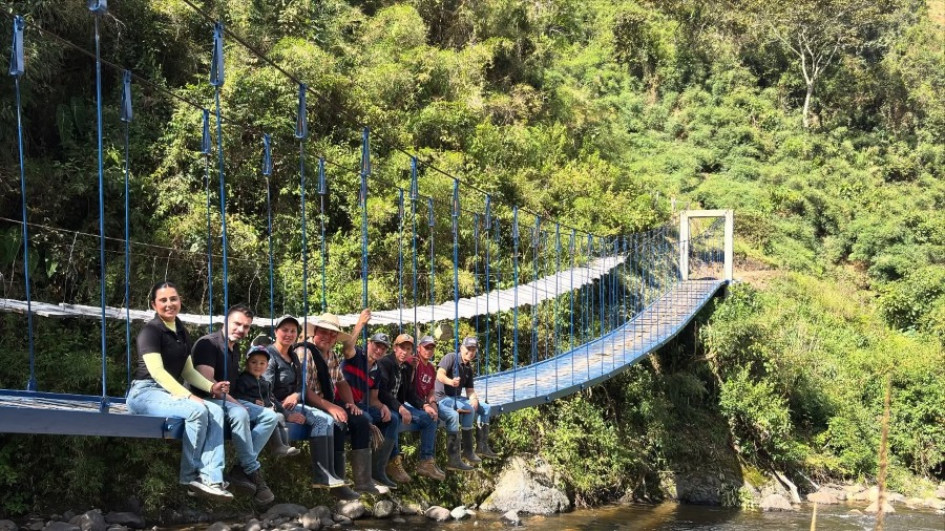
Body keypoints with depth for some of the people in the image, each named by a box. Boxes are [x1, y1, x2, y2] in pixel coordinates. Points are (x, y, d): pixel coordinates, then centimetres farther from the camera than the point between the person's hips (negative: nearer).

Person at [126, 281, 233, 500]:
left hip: (172, 392, 7)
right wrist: (188, 397, -26)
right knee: (197, 411, -32)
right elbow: (157, 371, -18)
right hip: (146, 393, -7)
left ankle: (210, 477, -27)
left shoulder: (181, 332, 16)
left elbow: (188, 371, 17)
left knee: (216, 411, -19)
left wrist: (211, 386, -3)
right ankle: (189, 476, -17)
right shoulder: (151, 331, -8)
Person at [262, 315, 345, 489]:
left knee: (327, 419, -13)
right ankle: (321, 476, -22)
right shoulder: (269, 355, -9)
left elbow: (301, 387, 17)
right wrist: (286, 414, -22)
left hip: (291, 404, 8)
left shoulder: (293, 357, 17)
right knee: (320, 420, -22)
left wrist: (295, 396, -8)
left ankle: (327, 474, -19)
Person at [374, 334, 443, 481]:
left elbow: (409, 393, 13)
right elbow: (382, 392, -25)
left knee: (429, 418, -2)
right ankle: (393, 463, -28)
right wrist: (400, 408, -35)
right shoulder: (384, 363, -15)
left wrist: (425, 405, -5)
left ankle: (426, 462, -2)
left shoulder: (408, 368, 11)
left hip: (399, 405, 9)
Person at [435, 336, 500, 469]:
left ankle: (483, 446, 8)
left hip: (456, 398, 9)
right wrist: (450, 381, -46)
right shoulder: (451, 358, -10)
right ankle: (468, 450, -26)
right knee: (469, 409, -29)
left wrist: (474, 399, -13)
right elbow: (439, 375, -25)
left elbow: (470, 390, 10)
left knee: (485, 407, 6)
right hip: (442, 397, -9)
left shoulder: (469, 368, 14)